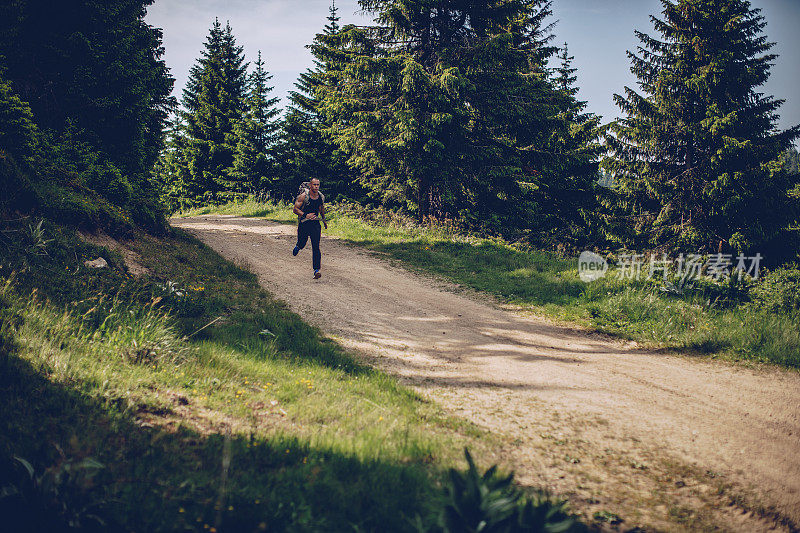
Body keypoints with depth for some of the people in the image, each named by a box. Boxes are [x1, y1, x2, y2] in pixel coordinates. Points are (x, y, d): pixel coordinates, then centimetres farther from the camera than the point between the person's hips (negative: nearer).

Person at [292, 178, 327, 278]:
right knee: (302, 244, 12)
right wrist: (305, 215, -26)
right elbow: (295, 209, -11)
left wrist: (324, 220, 28)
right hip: (304, 224, -2)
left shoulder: (321, 197, 3)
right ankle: (297, 247, 51)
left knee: (316, 248, -9)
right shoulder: (303, 196, -11)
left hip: (315, 224, 2)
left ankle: (316, 270, -12)